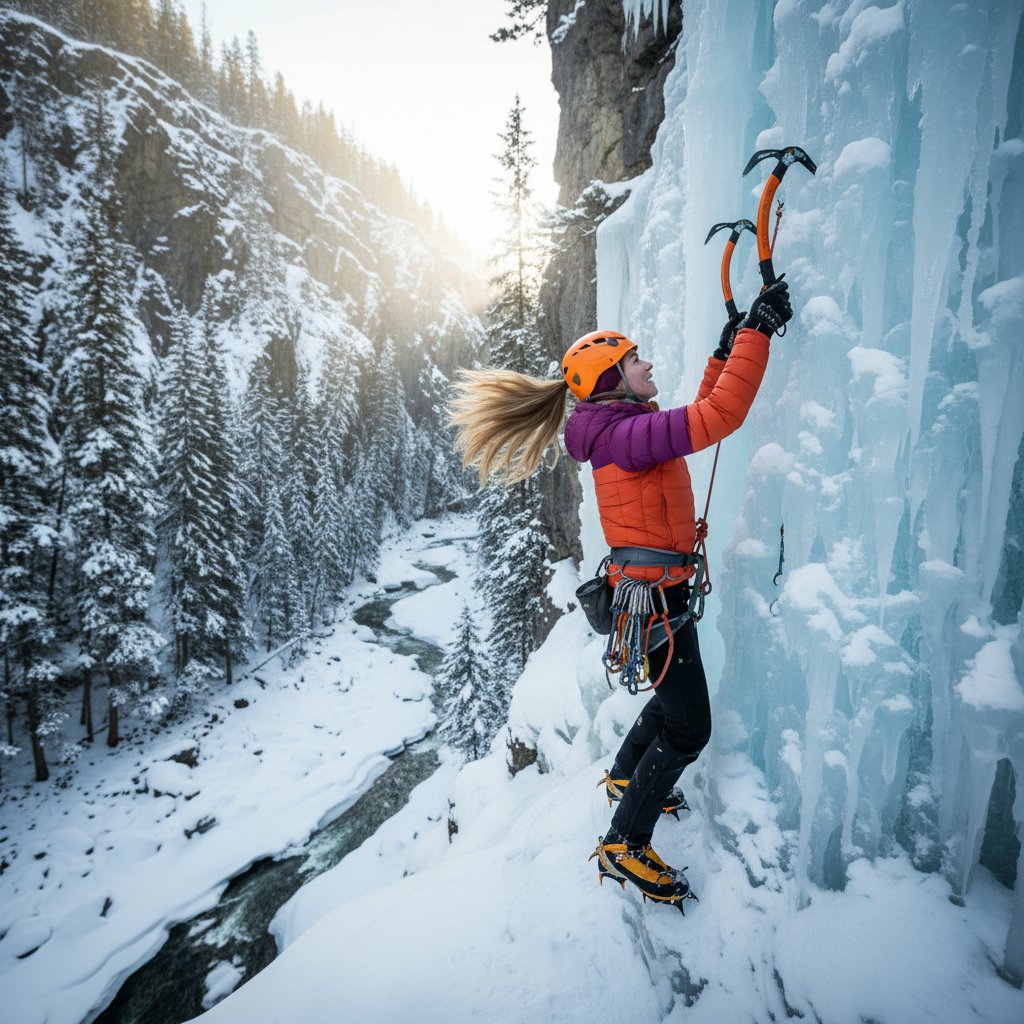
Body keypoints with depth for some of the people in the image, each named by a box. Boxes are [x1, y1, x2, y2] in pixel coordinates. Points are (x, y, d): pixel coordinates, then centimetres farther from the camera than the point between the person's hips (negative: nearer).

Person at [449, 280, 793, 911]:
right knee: (689, 729, 2)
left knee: (674, 698, 28)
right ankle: (624, 847, 17)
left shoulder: (625, 427, 8)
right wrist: (758, 328, -23)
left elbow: (698, 417, 21)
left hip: (660, 591, 10)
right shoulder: (625, 434, -22)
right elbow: (722, 416, -31)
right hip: (653, 598, -10)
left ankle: (625, 776, 51)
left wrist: (725, 349, 17)